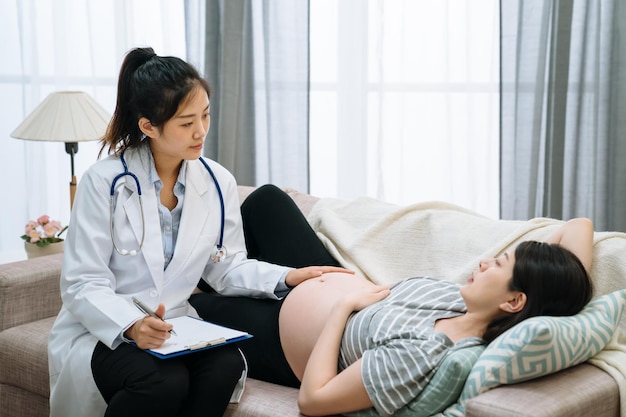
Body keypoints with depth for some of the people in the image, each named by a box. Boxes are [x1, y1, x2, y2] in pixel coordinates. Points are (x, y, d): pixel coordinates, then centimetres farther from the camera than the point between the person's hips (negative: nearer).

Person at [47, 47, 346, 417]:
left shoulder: (219, 183, 1)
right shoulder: (104, 182, -12)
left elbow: (227, 268, 9)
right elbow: (84, 285, -15)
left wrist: (287, 276, -9)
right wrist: (131, 326, -34)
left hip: (173, 330, 4)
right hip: (104, 334, -3)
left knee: (227, 364, -29)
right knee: (164, 382, -34)